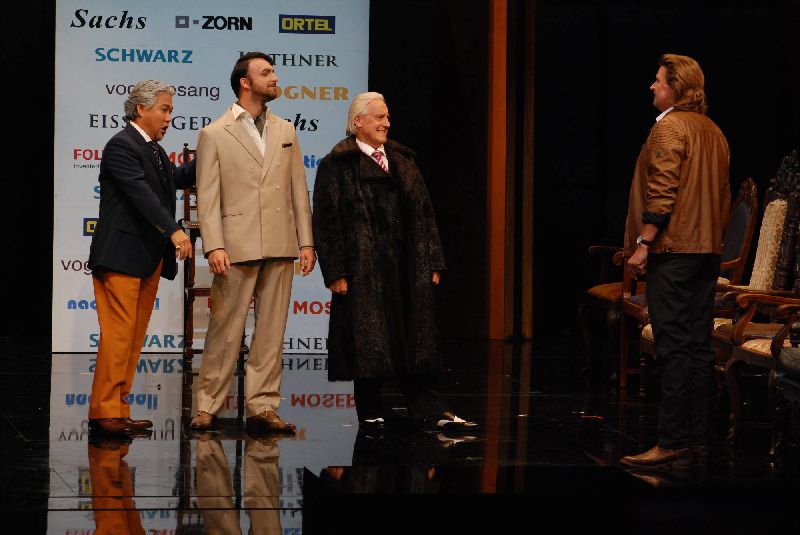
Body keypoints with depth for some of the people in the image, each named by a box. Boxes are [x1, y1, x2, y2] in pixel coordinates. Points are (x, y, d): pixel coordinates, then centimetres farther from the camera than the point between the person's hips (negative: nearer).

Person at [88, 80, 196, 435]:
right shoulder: (121, 146, -10)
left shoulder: (154, 150, 19)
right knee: (118, 333, -11)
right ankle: (104, 411, -9)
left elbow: (177, 178, 33)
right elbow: (141, 192, -22)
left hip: (150, 259, 9)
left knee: (134, 337, 7)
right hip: (122, 256, -9)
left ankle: (118, 409, 9)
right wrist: (174, 230, -31)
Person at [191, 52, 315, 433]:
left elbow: (298, 190, 13)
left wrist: (306, 241, 6)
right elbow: (208, 197, -4)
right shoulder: (214, 134, 1)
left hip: (280, 245, 4)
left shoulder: (285, 131, 14)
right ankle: (208, 405, 6)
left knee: (271, 330, 6)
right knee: (225, 330, -2)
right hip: (237, 245, -4)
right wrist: (214, 246, -14)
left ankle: (262, 406, 11)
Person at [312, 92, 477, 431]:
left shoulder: (402, 161, 13)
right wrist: (336, 272, -14)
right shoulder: (337, 165, -3)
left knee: (414, 339, 5)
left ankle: (428, 409, 7)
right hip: (363, 269, -5)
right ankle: (371, 412, 10)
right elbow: (327, 221, -7)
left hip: (405, 267, 5)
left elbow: (423, 212, 13)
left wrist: (432, 262, 7)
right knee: (367, 340, 1)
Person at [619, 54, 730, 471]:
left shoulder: (669, 127, -9)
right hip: (707, 250, 9)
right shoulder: (714, 132, 17)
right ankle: (697, 440, 10)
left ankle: (672, 444, -11)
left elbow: (662, 192, -17)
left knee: (674, 346, -9)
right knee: (699, 346, 8)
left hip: (673, 249, -9)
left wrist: (643, 243, -17)